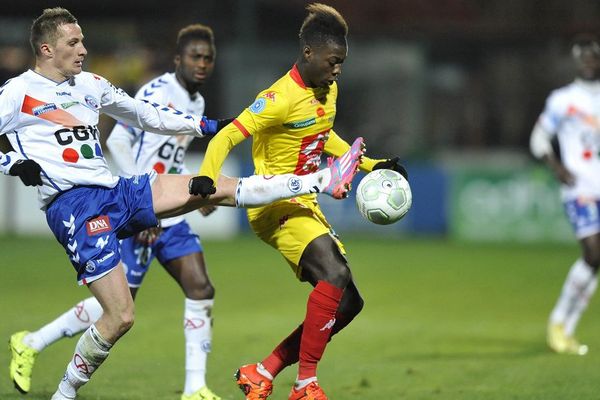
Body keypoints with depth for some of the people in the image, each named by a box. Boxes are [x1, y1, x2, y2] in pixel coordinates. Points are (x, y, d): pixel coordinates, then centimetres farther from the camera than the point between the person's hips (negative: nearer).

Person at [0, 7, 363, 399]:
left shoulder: (90, 84, 18)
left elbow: (147, 115, 26)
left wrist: (209, 125, 26)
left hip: (117, 191, 7)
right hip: (73, 206, -7)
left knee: (220, 187, 1)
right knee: (121, 317, -14)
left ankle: (322, 181, 4)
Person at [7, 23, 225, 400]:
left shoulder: (197, 103, 14)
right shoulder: (156, 92, -15)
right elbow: (117, 141, -20)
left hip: (170, 215, 9)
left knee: (201, 290, -4)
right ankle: (30, 344, 10)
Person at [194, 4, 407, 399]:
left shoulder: (328, 90, 8)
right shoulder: (283, 98, -20)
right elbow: (226, 137, -24)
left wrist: (371, 165, 22)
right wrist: (206, 182, -39)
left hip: (306, 204, 9)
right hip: (276, 207, -9)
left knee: (347, 303, 6)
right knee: (334, 274, -30)